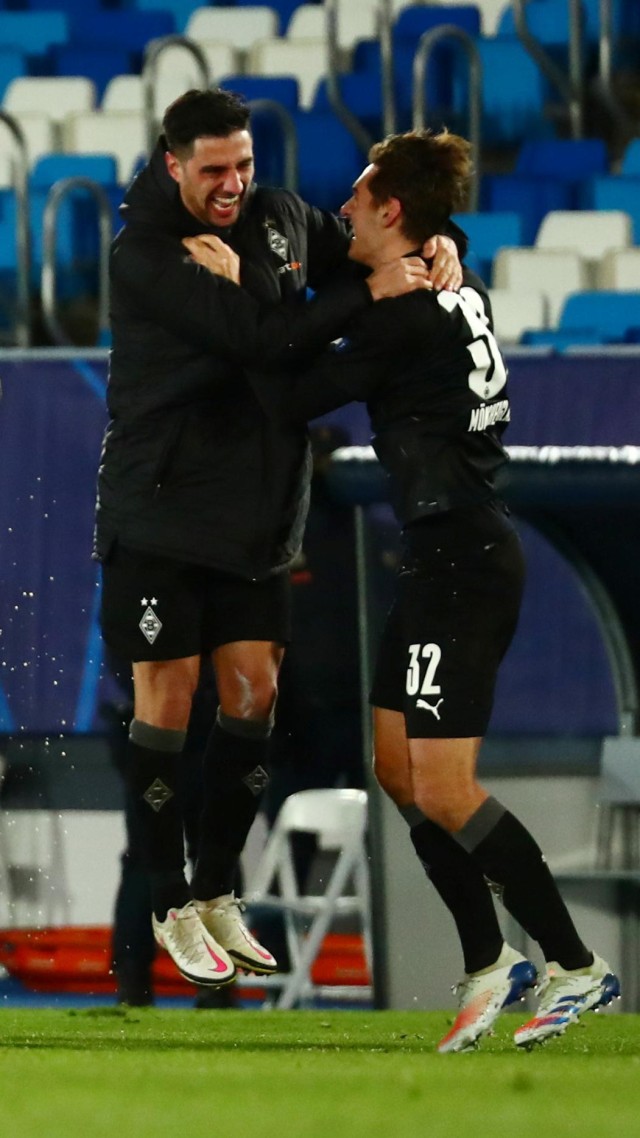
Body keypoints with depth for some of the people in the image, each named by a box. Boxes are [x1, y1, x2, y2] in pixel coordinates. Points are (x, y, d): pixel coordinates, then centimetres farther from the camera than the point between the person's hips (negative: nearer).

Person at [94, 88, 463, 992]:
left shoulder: (278, 216, 3)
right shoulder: (144, 255, -18)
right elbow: (259, 335, -28)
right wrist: (371, 292, -26)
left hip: (255, 507, 6)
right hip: (162, 505, -6)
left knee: (253, 692, 5)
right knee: (168, 697, -2)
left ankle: (218, 893, 17)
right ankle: (172, 908, 8)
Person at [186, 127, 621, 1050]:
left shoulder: (406, 314, -17)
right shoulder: (456, 294, 11)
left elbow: (293, 396, -14)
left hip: (461, 560, -10)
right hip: (449, 556, 10)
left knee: (443, 791, -9)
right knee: (397, 766, 13)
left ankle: (577, 965, -6)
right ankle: (489, 965, 15)